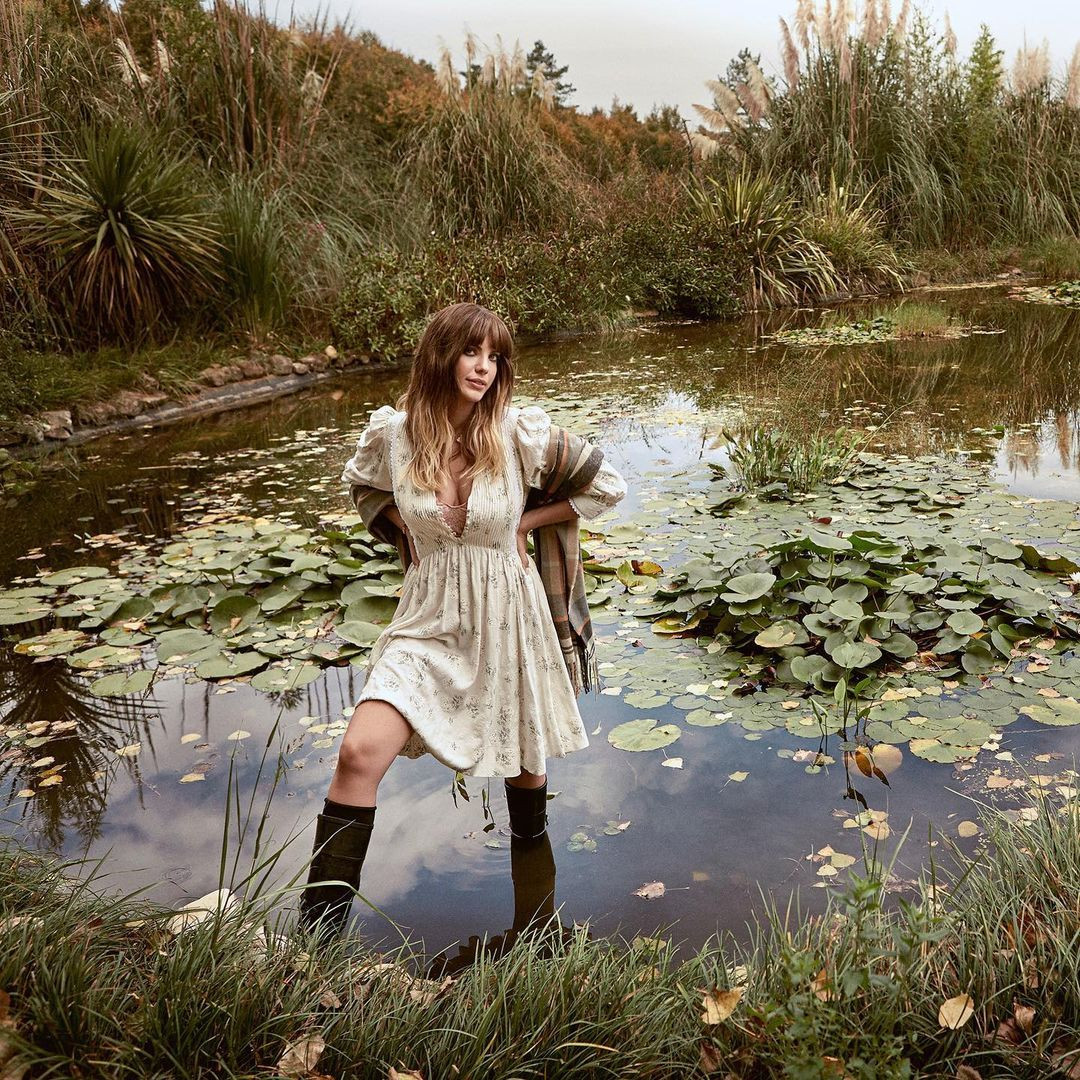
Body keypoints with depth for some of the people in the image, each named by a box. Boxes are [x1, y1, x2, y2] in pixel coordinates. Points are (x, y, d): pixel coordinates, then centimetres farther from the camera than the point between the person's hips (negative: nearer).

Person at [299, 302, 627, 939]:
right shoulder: (392, 432, -9)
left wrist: (525, 522, -5)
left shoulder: (522, 433, -14)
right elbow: (364, 487, 14)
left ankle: (532, 848, 54)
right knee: (361, 752, -15)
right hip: (428, 620, 1)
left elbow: (608, 486, -3)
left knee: (524, 759, 18)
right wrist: (407, 532, 0)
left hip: (507, 618, 0)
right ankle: (318, 931, -2)